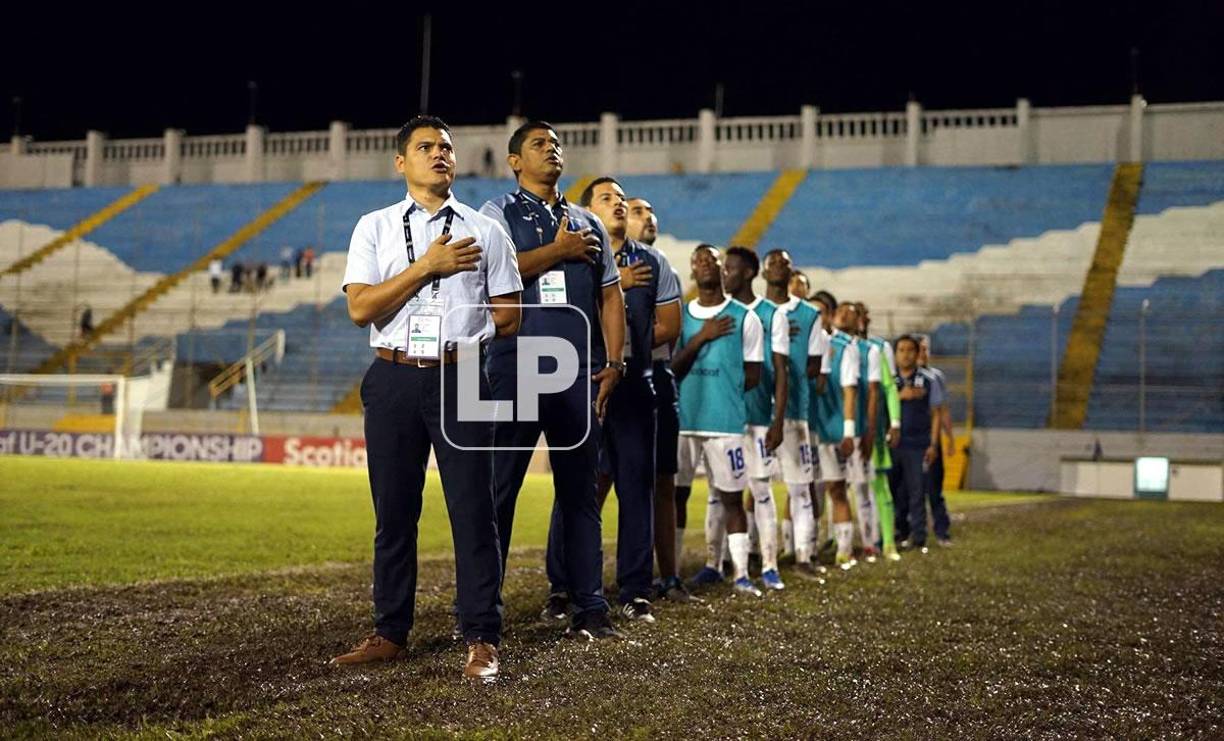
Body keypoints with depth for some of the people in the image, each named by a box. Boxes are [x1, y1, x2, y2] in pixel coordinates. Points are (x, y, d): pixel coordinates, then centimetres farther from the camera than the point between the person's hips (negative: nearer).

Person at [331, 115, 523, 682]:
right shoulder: (375, 228, 7)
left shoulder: (484, 232, 8)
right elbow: (360, 308, -5)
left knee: (473, 510, -2)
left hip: (460, 379, -1)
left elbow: (507, 317, 8)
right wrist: (425, 267, -11)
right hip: (393, 381, 1)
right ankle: (390, 633, 20)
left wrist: (458, 336, 4)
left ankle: (482, 641, 4)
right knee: (393, 512, 9)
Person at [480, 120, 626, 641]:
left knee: (580, 490, 6)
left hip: (579, 371, 4)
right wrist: (560, 251, -5)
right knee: (498, 488, -3)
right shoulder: (498, 214, 7)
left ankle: (587, 607, 9)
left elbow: (610, 295, 18)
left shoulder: (588, 224, 20)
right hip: (516, 368, -4)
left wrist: (613, 363, 7)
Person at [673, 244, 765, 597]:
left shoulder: (745, 317, 4)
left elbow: (752, 376, 5)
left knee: (731, 497, 1)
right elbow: (671, 369, 2)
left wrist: (721, 393, 0)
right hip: (683, 419, 2)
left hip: (726, 421, -2)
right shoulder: (680, 314, 11)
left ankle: (740, 573, 5)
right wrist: (701, 338, -8)